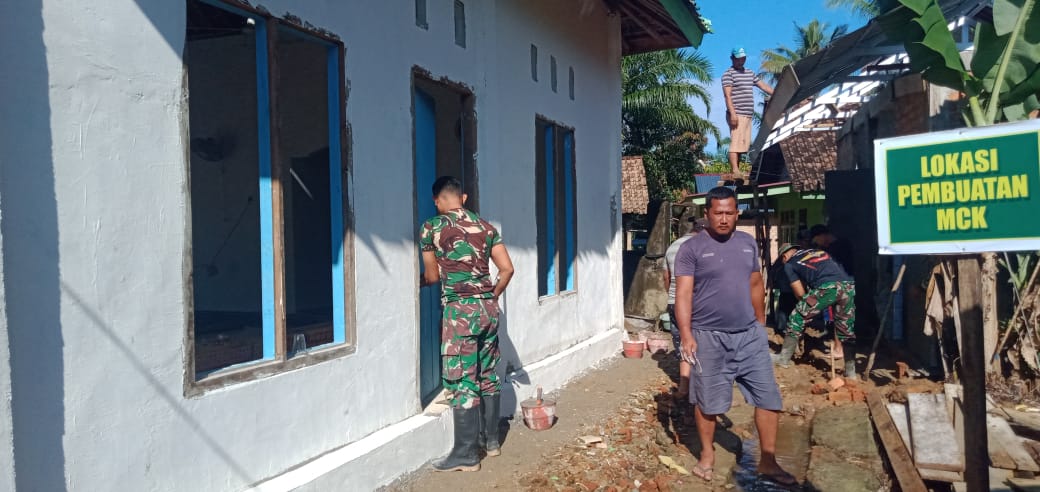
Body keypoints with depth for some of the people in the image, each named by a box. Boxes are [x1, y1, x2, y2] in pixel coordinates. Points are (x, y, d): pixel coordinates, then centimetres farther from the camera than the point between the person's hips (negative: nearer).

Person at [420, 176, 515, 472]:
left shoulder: (432, 227, -2)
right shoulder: (485, 226, 10)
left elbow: (433, 276, 7)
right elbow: (507, 269, 7)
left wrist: (419, 282, 30)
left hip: (460, 310, -6)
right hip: (488, 308, 6)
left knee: (462, 382, 0)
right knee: (488, 376, 15)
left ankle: (466, 454, 6)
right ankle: (491, 440, 26)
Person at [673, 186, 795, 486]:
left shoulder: (748, 243, 8)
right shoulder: (691, 249, -8)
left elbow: (756, 285, 16)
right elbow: (683, 294, -12)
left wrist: (761, 323, 17)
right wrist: (686, 335, -21)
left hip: (750, 334, 4)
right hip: (709, 337, -4)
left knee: (769, 397, 5)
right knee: (707, 401, 8)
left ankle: (768, 462, 18)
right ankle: (707, 454, 30)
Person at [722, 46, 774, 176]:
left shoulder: (750, 73, 21)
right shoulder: (728, 74, -3)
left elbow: (764, 86, 21)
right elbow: (728, 95, -12)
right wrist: (733, 113, -21)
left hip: (748, 114, 8)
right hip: (737, 115, -8)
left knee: (744, 143, 8)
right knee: (735, 143, -13)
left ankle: (737, 170, 11)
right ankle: (735, 171, -17)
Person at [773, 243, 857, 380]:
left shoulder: (789, 264, 20)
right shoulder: (818, 251, 36)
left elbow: (800, 293, 18)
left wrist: (808, 307, 38)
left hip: (827, 287, -5)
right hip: (849, 285, 5)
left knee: (797, 318, 13)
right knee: (847, 330, 18)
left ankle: (784, 359, 18)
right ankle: (851, 372, 24)